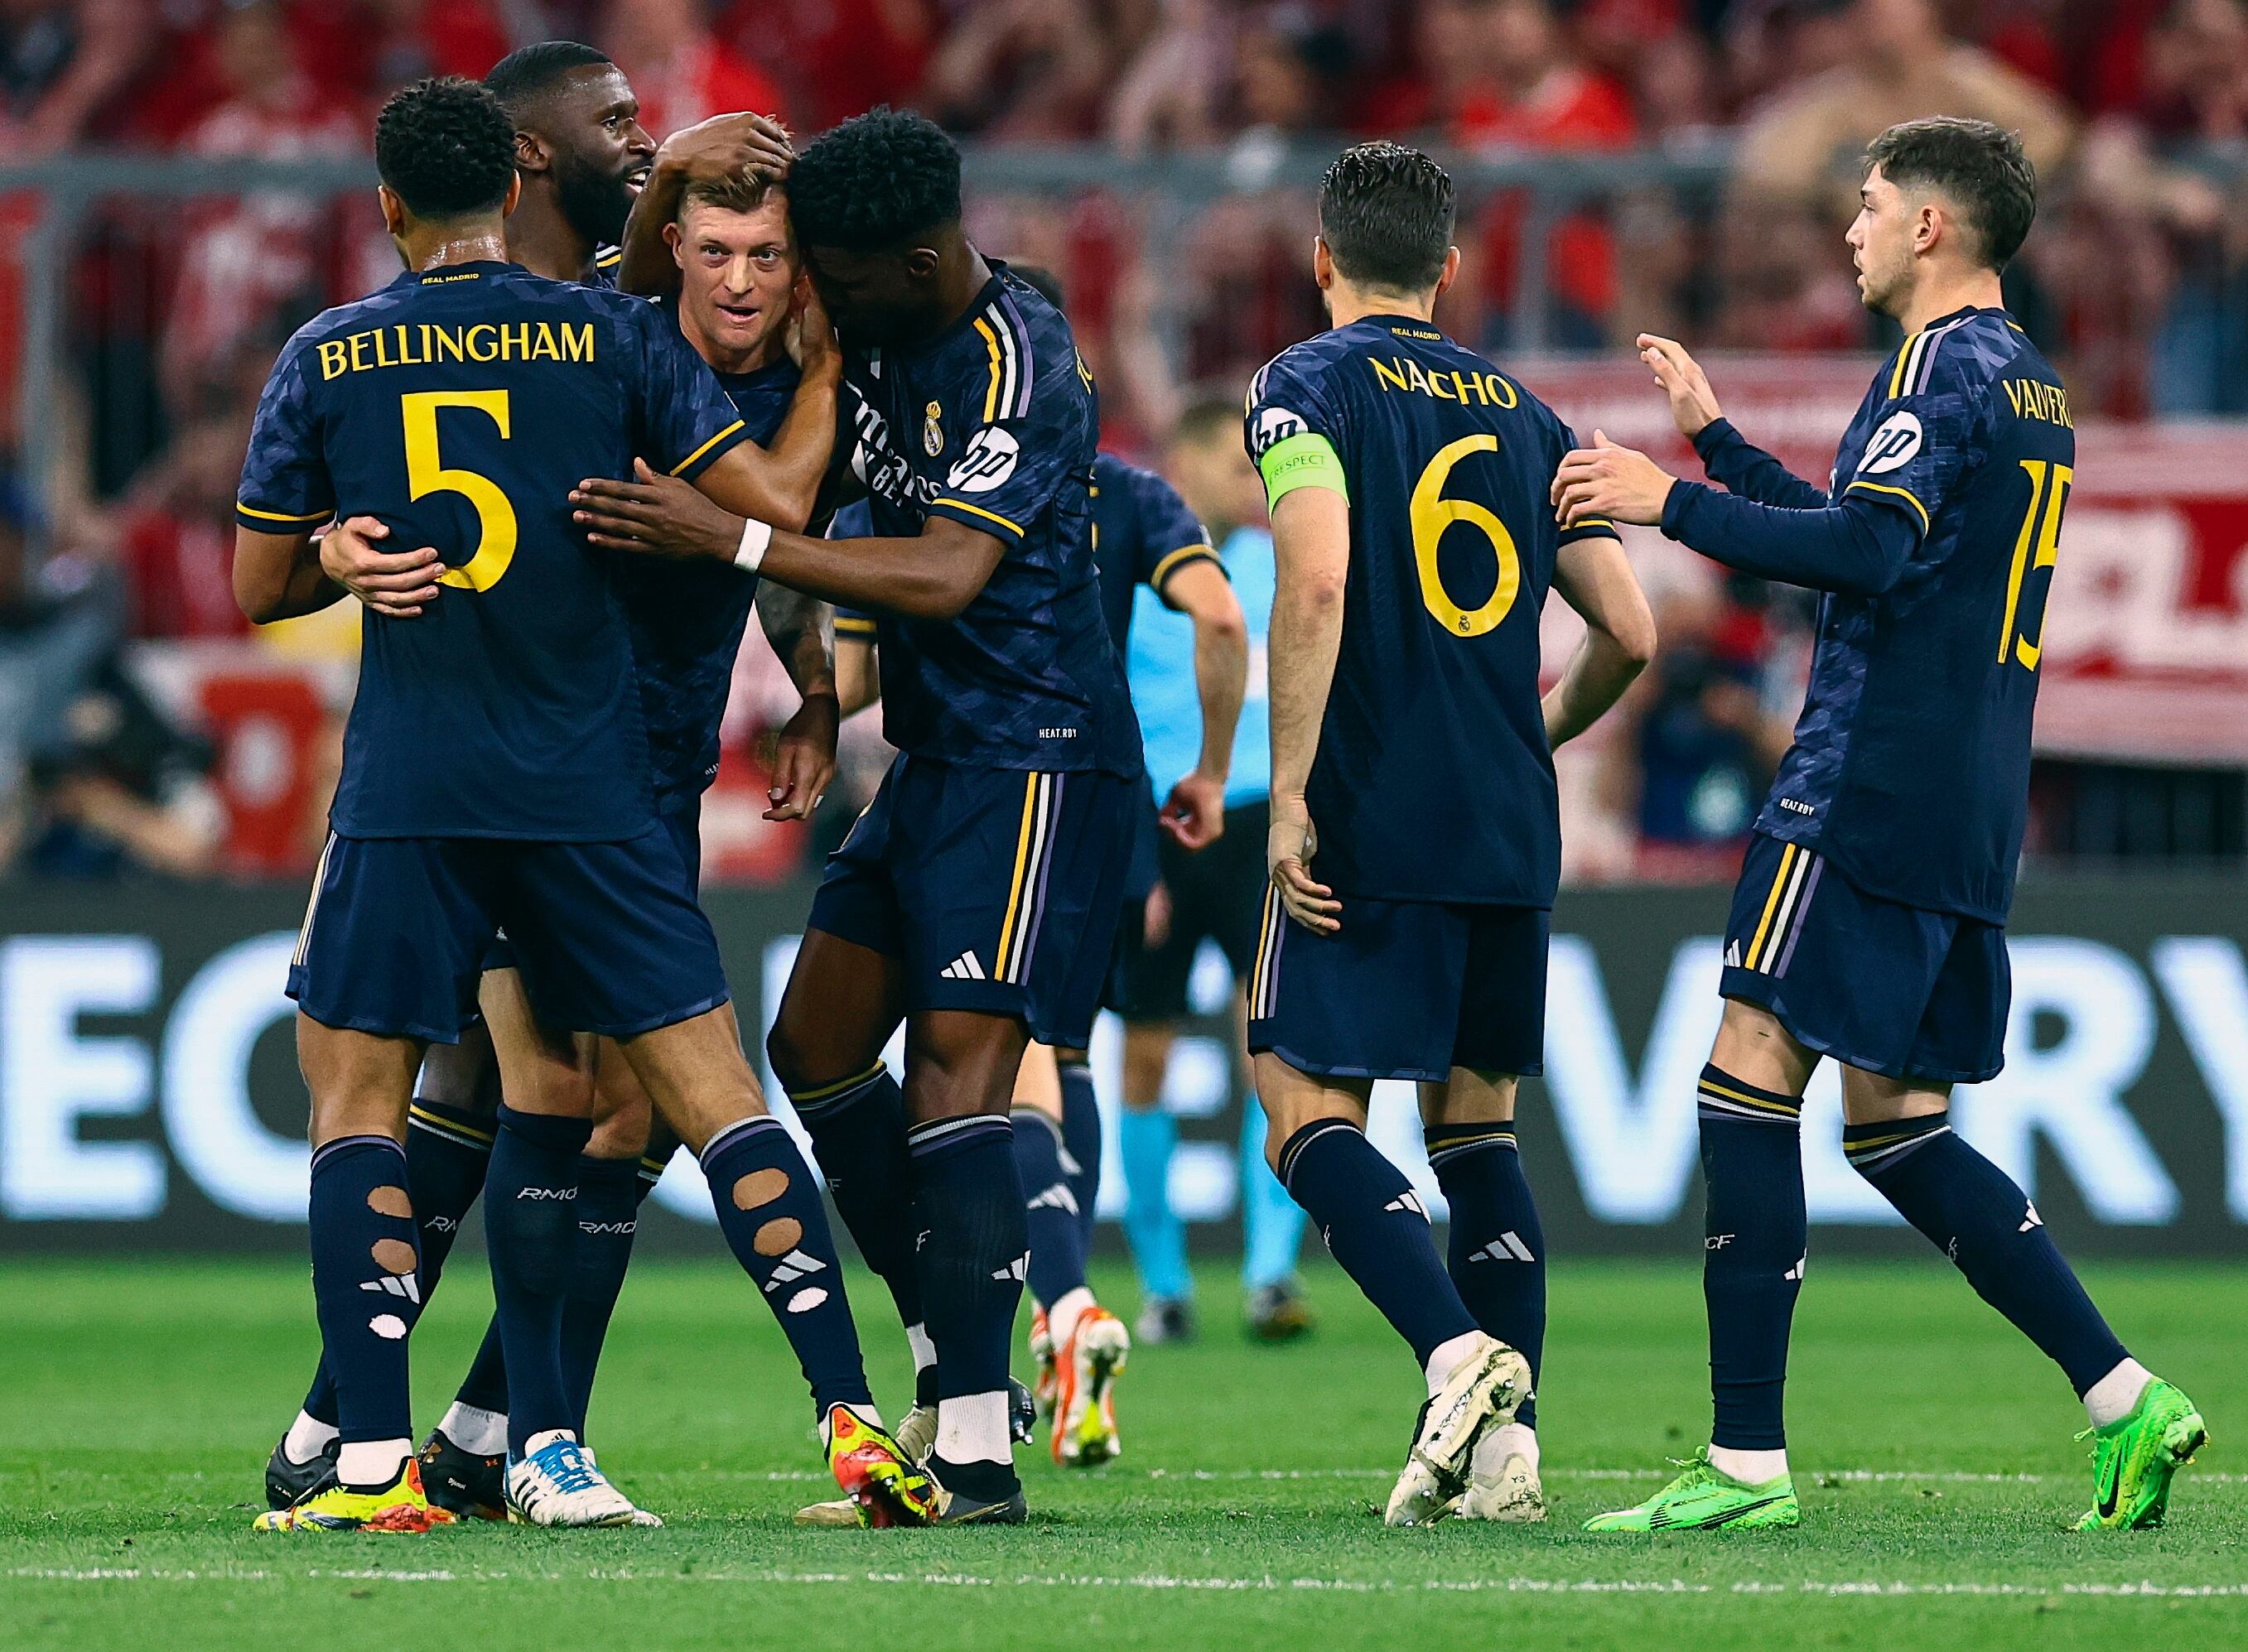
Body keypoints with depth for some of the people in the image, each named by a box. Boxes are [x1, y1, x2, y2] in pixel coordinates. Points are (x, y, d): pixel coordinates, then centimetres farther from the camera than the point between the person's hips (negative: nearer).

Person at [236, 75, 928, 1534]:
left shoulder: (325, 361, 4)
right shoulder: (612, 335, 1)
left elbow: (261, 586, 11)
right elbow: (771, 511, -2)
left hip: (408, 796, 0)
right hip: (595, 791, 0)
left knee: (357, 1099, 6)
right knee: (715, 1090, 4)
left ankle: (375, 1465, -6)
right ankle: (852, 1413, -3)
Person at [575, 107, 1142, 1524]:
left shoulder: (1017, 368, -20)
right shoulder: (877, 332, 6)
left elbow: (947, 574, -30)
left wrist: (731, 540, -33)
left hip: (1036, 758, -10)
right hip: (937, 754, 10)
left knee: (958, 1063, -17)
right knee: (819, 1044, 9)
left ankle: (976, 1449, -20)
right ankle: (962, 1359, 17)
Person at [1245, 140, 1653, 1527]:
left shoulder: (1307, 388, -2)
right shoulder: (1524, 415, 14)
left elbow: (1316, 582, -18)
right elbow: (1629, 635, 11)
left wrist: (1289, 793, -16)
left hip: (1371, 825, -5)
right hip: (1512, 836, 5)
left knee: (1309, 1113, -2)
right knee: (1479, 1123, 12)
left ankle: (1458, 1353, -23)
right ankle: (1505, 1433, 2)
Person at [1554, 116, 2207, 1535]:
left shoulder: (1944, 365, -9)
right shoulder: (2033, 385, 21)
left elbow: (1865, 551, -22)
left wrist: (1675, 503, -16)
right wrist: (1716, 439, 36)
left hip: (1868, 785, -10)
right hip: (1969, 817, 10)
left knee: (1750, 1084, -9)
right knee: (1897, 1126, 12)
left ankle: (1748, 1463, -12)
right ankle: (2128, 1401, 5)